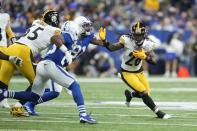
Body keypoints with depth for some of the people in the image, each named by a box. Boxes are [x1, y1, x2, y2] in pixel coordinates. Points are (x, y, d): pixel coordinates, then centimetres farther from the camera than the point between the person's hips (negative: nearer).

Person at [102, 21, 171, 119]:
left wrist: (144, 57, -38)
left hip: (139, 71, 5)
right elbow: (112, 48, -15)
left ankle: (129, 94, 38)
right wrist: (104, 40, -31)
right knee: (144, 93, -15)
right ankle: (158, 113, -3)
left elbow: (154, 61, -20)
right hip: (127, 73, -5)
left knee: (147, 94, 9)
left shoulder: (147, 44, -16)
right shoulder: (127, 41, -24)